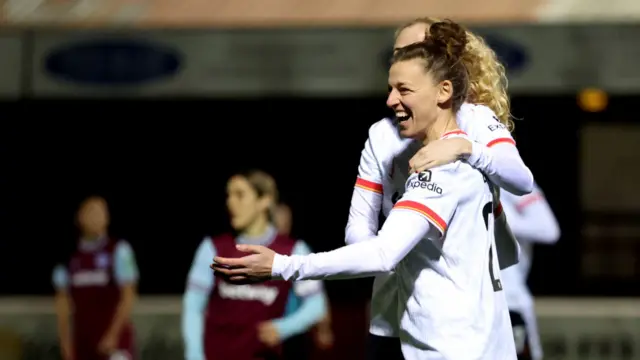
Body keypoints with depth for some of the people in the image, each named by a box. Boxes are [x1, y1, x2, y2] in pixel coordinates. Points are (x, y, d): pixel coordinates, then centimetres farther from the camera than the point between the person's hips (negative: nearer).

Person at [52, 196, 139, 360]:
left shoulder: (119, 250, -4)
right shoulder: (70, 256, 8)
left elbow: (128, 296, -7)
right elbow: (62, 301, 11)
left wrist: (113, 334, -13)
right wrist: (65, 341, 5)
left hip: (116, 339, -4)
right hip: (83, 339, 4)